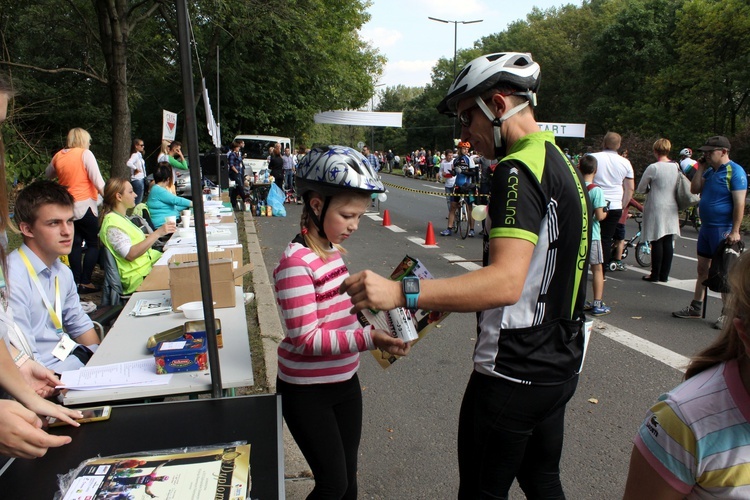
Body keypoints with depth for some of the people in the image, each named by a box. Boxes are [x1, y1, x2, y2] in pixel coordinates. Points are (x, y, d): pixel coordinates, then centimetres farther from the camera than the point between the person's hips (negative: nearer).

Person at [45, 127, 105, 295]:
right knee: (93, 244, 2)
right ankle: (85, 282, -2)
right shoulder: (85, 154, -8)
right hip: (84, 205, -6)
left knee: (75, 243, 13)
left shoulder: (58, 156, 8)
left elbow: (49, 175, 26)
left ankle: (76, 281, 16)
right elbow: (98, 181, -16)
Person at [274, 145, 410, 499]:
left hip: (345, 381, 8)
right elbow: (305, 339, -26)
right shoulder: (296, 263, -23)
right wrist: (369, 338, -33)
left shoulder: (332, 250, 2)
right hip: (308, 393, -7)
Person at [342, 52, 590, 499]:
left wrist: (400, 293, -41)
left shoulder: (519, 169, -21)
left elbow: (506, 282, -34)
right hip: (560, 366, 9)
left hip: (512, 374, -9)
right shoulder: (562, 164, 11)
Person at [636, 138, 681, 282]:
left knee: (657, 242, -1)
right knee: (668, 242, 8)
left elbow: (640, 189, -5)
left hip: (655, 209, -6)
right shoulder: (677, 167, 4)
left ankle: (655, 274, 5)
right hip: (672, 209, 6)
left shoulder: (653, 168, -13)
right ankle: (664, 274, 14)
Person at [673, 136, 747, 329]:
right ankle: (696, 308, 24)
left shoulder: (735, 171, -13)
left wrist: (735, 231, -21)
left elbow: (739, 203, -17)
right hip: (706, 227, 8)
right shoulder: (710, 171, 11)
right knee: (702, 269, 14)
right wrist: (700, 168, 2)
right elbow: (694, 190, 9)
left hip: (723, 230, -8)